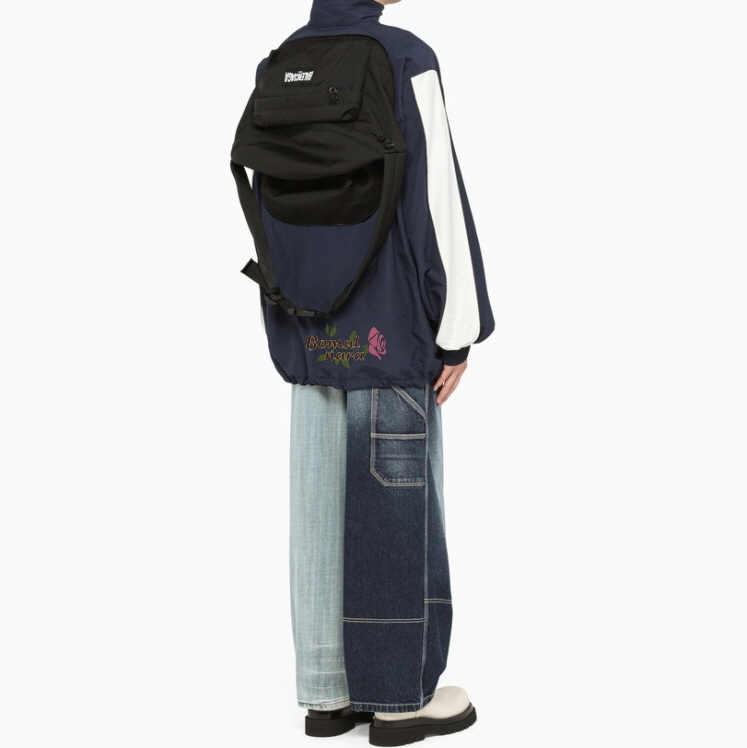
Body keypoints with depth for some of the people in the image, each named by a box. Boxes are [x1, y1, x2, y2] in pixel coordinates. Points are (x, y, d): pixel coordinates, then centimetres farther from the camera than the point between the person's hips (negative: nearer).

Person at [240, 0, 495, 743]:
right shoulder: (405, 61, -12)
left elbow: (272, 207, 11)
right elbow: (436, 197, -15)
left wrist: (293, 325, 17)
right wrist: (458, 331, -9)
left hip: (315, 323, 7)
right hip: (389, 323, -7)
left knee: (325, 500, 9)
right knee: (397, 497, 2)